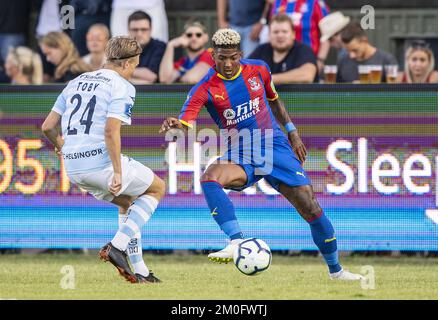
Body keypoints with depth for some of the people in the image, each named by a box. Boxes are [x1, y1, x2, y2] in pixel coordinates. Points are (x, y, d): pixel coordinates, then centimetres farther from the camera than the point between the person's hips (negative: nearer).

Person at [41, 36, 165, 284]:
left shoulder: (76, 82, 15)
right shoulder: (122, 87, -7)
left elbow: (48, 126, 15)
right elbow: (111, 131, -21)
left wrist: (61, 147, 35)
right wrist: (117, 172, -20)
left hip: (73, 168, 7)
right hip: (102, 162, -7)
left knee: (127, 202, 28)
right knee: (157, 188, 15)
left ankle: (140, 270, 20)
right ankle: (118, 246, -1)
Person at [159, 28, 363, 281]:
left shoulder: (258, 70, -1)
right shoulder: (205, 89, -10)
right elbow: (186, 123, -22)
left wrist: (292, 132, 18)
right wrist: (175, 125, -45)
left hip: (276, 148, 2)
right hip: (240, 157, -1)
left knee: (312, 210, -4)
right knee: (210, 178, -35)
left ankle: (336, 269, 15)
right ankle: (237, 241, -40)